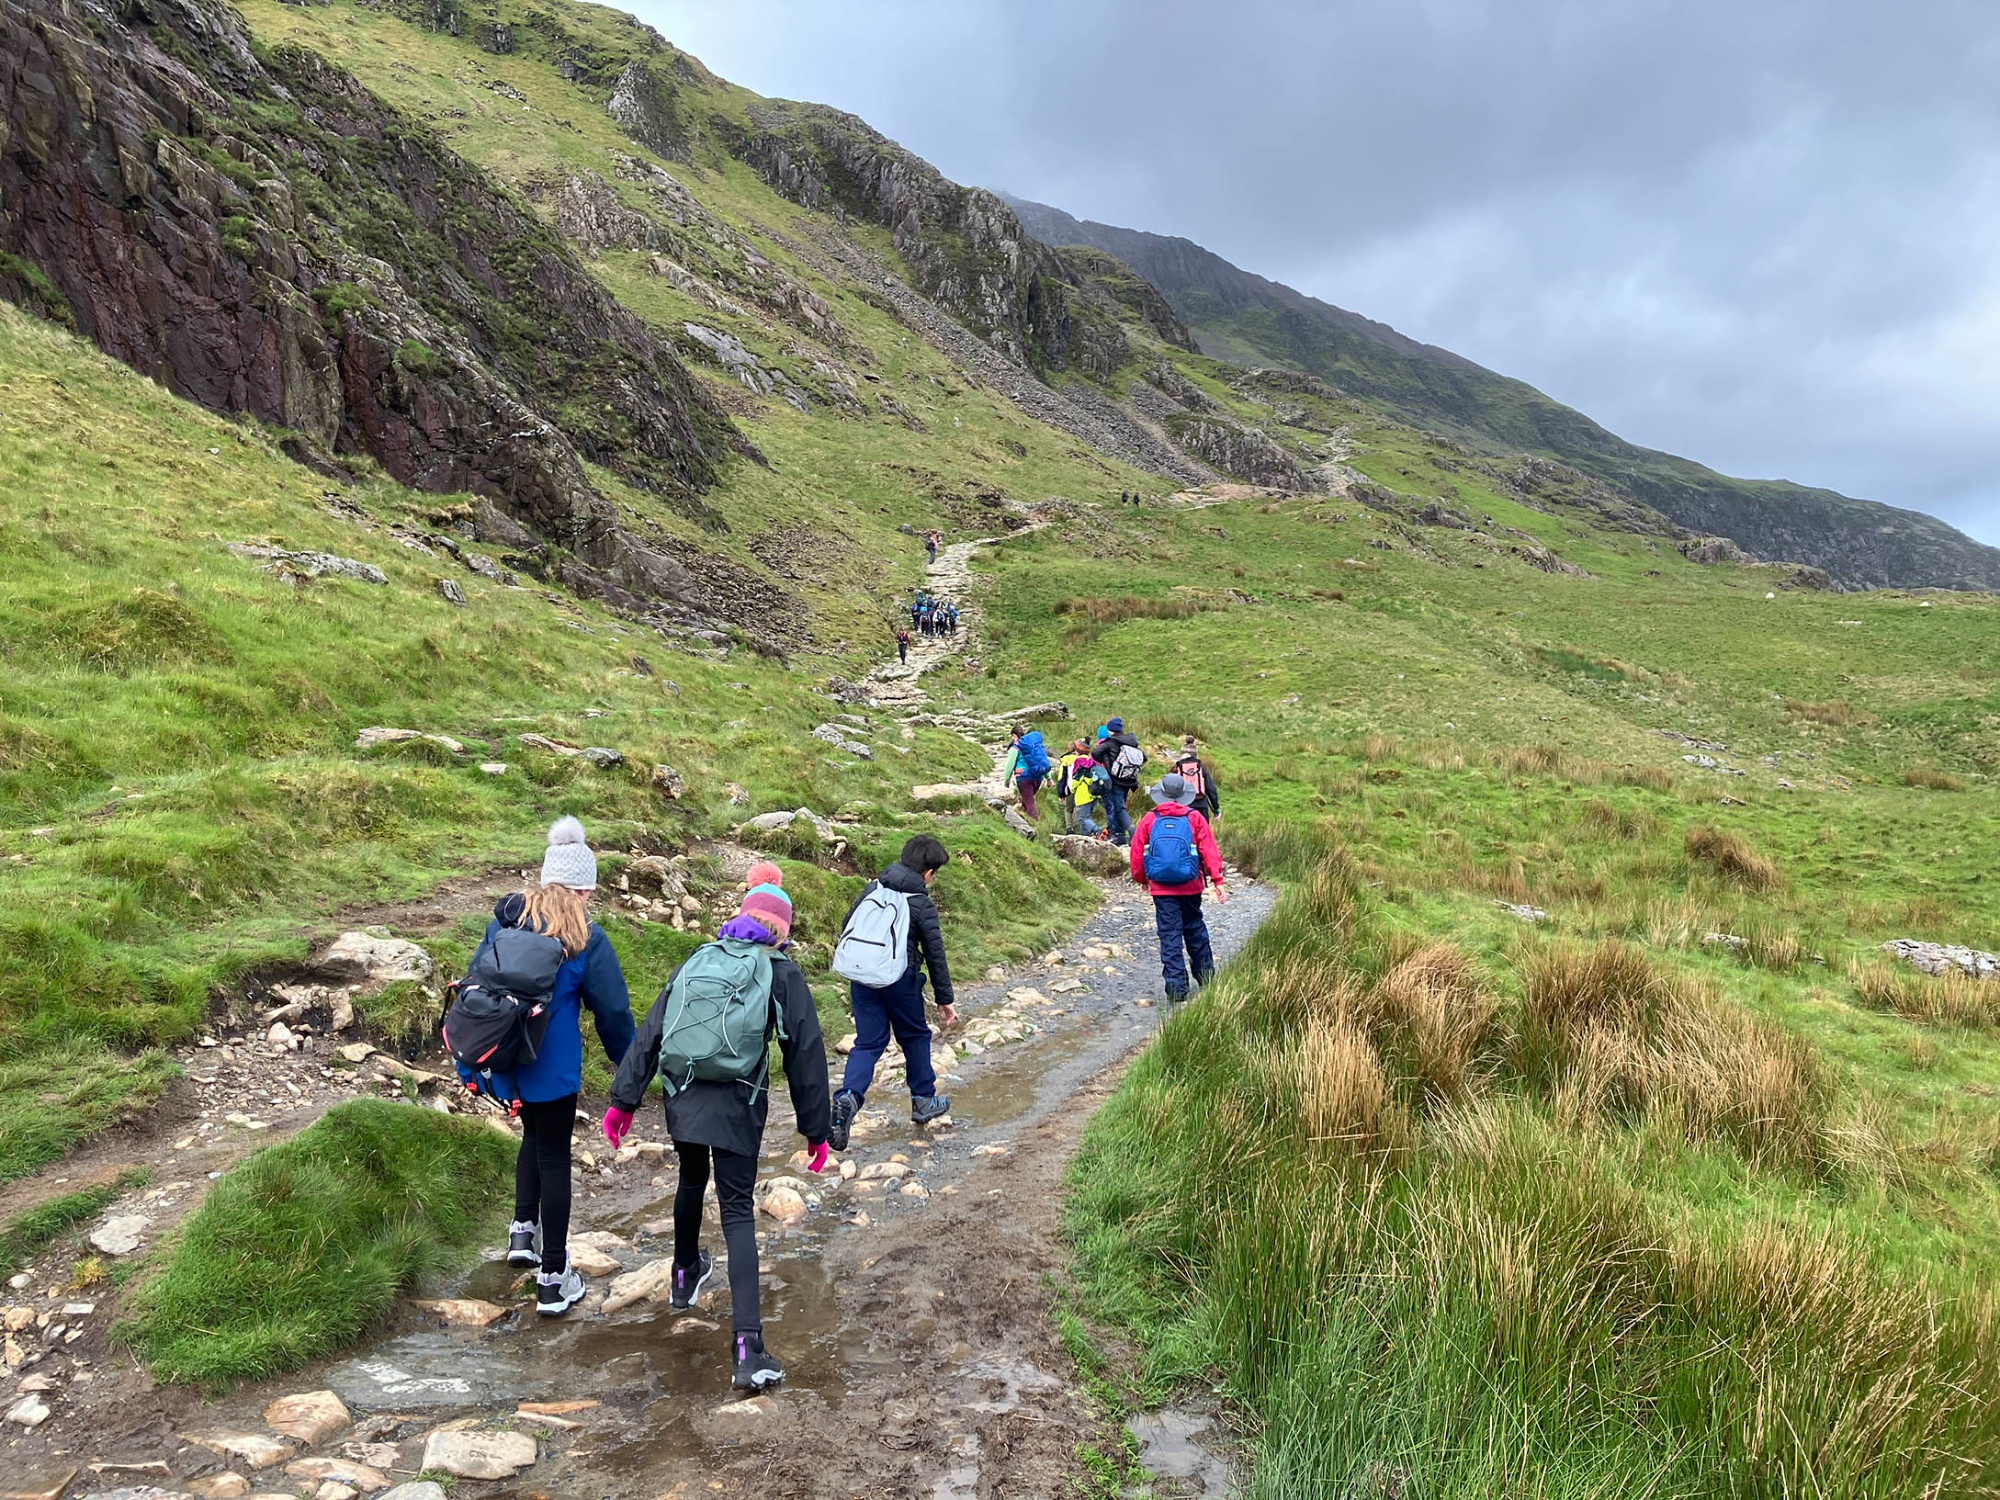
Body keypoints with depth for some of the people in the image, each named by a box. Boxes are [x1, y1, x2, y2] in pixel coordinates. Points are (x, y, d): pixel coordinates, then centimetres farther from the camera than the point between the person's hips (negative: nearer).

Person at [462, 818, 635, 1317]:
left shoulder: (503, 920, 2)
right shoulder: (586, 939, -12)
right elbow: (613, 1010, -7)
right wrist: (629, 1066, 9)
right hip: (553, 1068, -5)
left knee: (534, 1135, 29)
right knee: (554, 1157, 8)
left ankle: (523, 1231, 24)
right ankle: (552, 1278, 15)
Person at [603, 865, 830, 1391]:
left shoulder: (697, 960, 13)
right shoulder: (782, 974, 3)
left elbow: (650, 1031, 9)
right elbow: (805, 1055, 2)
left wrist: (623, 1099, 12)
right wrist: (815, 1130, 8)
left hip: (681, 1100, 4)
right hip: (738, 1108, -4)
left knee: (692, 1181, 29)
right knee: (738, 1212, -1)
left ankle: (685, 1276, 51)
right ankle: (748, 1345, -11)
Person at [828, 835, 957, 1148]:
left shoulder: (874, 888, 5)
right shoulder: (923, 904, -8)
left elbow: (846, 927, 13)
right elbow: (935, 954, -5)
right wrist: (945, 999, 4)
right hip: (900, 980, -4)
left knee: (868, 1042, 9)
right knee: (915, 1037, 17)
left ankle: (847, 1099, -12)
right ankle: (923, 1101, 29)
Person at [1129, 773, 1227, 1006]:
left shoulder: (1149, 820, -1)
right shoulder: (1195, 819, -3)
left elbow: (1137, 852, 2)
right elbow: (1210, 851, -8)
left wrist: (1141, 879, 18)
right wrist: (1218, 881, -7)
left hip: (1161, 888, -1)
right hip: (1190, 886, 1)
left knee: (1170, 936, 3)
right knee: (1194, 929, 20)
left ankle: (1176, 988, 1)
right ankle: (1205, 974, 30)